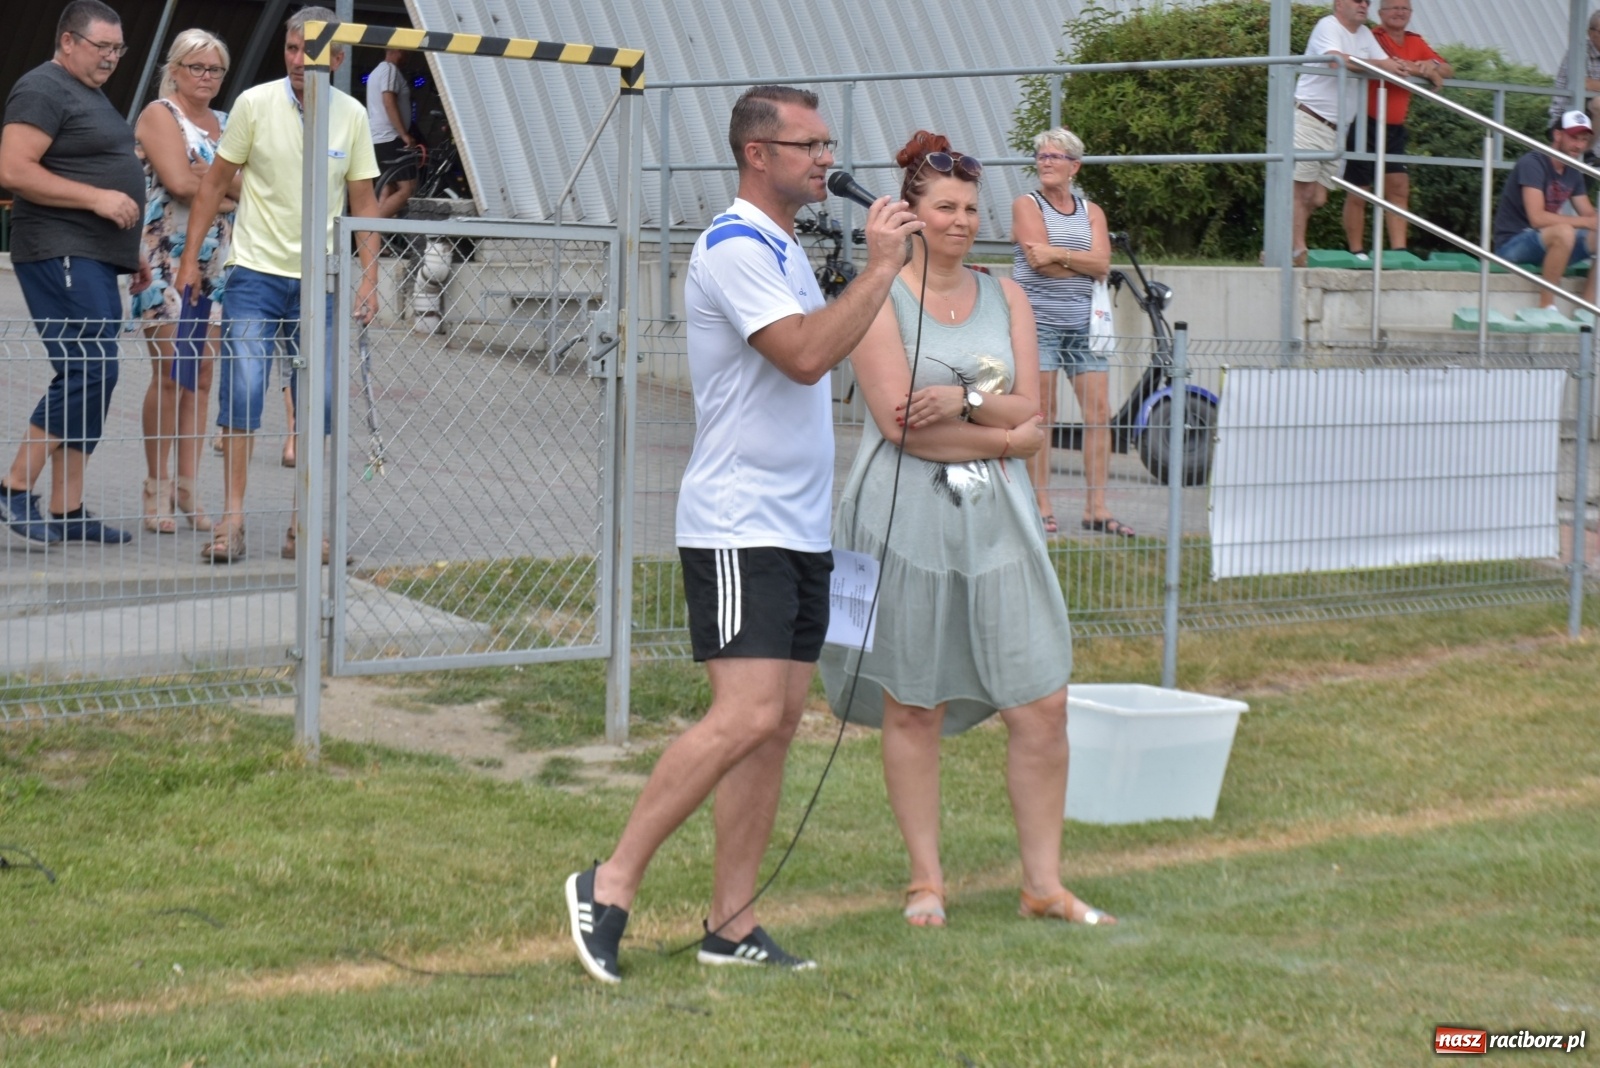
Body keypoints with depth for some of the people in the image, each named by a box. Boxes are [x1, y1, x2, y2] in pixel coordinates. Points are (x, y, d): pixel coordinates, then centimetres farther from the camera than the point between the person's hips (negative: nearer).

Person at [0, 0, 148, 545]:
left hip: (95, 260, 10)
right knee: (89, 372, -16)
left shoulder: (91, 95, 23)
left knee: (90, 378, 7)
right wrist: (97, 198, -20)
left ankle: (68, 511, 8)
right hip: (61, 255, -10)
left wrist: (131, 250, 25)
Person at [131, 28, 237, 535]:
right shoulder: (160, 114, -1)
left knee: (202, 377, 4)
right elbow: (178, 181, -14)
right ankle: (156, 490, -3)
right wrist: (232, 185, -1)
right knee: (170, 373, -9)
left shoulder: (224, 123, 18)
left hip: (216, 261, 6)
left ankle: (187, 489, 7)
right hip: (167, 258, -6)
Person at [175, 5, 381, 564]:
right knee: (242, 388, -11)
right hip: (255, 272, -2)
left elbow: (363, 202, 8)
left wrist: (369, 276, 1)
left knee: (321, 399, 1)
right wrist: (190, 257, 0)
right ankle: (231, 519, -6)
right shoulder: (255, 104, -5)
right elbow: (216, 182, 2)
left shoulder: (352, 117, 1)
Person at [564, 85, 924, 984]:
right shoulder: (733, 248, -13)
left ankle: (732, 925, 9)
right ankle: (611, 884, -10)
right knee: (746, 717, -18)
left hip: (801, 529, 10)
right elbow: (805, 355, -24)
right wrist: (882, 268, -19)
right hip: (739, 528, -10)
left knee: (779, 723, 6)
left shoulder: (786, 251, 18)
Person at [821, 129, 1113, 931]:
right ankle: (926, 879, 15)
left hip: (996, 518, 4)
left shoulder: (1005, 297, 13)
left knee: (1042, 704, 0)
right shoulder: (880, 297, -2)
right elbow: (897, 421, -12)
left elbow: (1028, 410, 6)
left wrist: (965, 400, -13)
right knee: (912, 707, 3)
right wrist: (1003, 435, -6)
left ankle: (1043, 882, 10)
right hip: (905, 516, -4)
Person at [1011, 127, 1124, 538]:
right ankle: (1042, 507, -1)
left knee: (1099, 413, -2)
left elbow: (1102, 262, -1)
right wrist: (1083, 265, -5)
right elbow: (1038, 258, -10)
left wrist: (1059, 254, -12)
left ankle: (1096, 507, 2)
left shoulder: (1091, 212, 15)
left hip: (1084, 322, 4)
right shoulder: (1026, 205, 4)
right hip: (1038, 321, -4)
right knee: (1040, 415, -5)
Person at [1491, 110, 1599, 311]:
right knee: (1563, 232, -35)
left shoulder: (1573, 174, 10)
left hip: (1548, 245, 9)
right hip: (1513, 245, -9)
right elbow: (1537, 218, -25)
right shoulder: (1533, 163, -16)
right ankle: (1546, 307, -27)